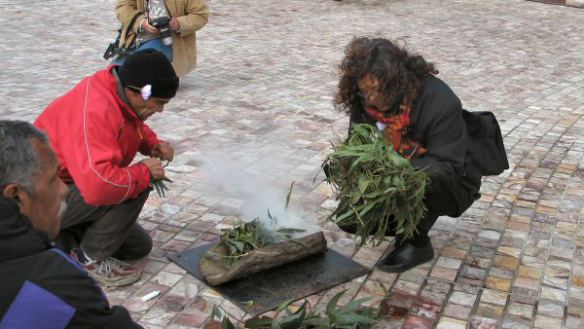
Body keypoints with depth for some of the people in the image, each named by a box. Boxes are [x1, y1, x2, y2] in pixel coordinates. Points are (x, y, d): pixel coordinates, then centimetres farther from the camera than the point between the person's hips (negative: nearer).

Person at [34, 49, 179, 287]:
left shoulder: (119, 94, -5)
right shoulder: (94, 111, -34)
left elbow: (136, 127, 19)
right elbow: (98, 186, -46)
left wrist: (153, 144, -4)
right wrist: (145, 172, -28)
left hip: (76, 188, 10)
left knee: (140, 247, 11)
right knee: (138, 187, -28)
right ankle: (90, 260, -10)